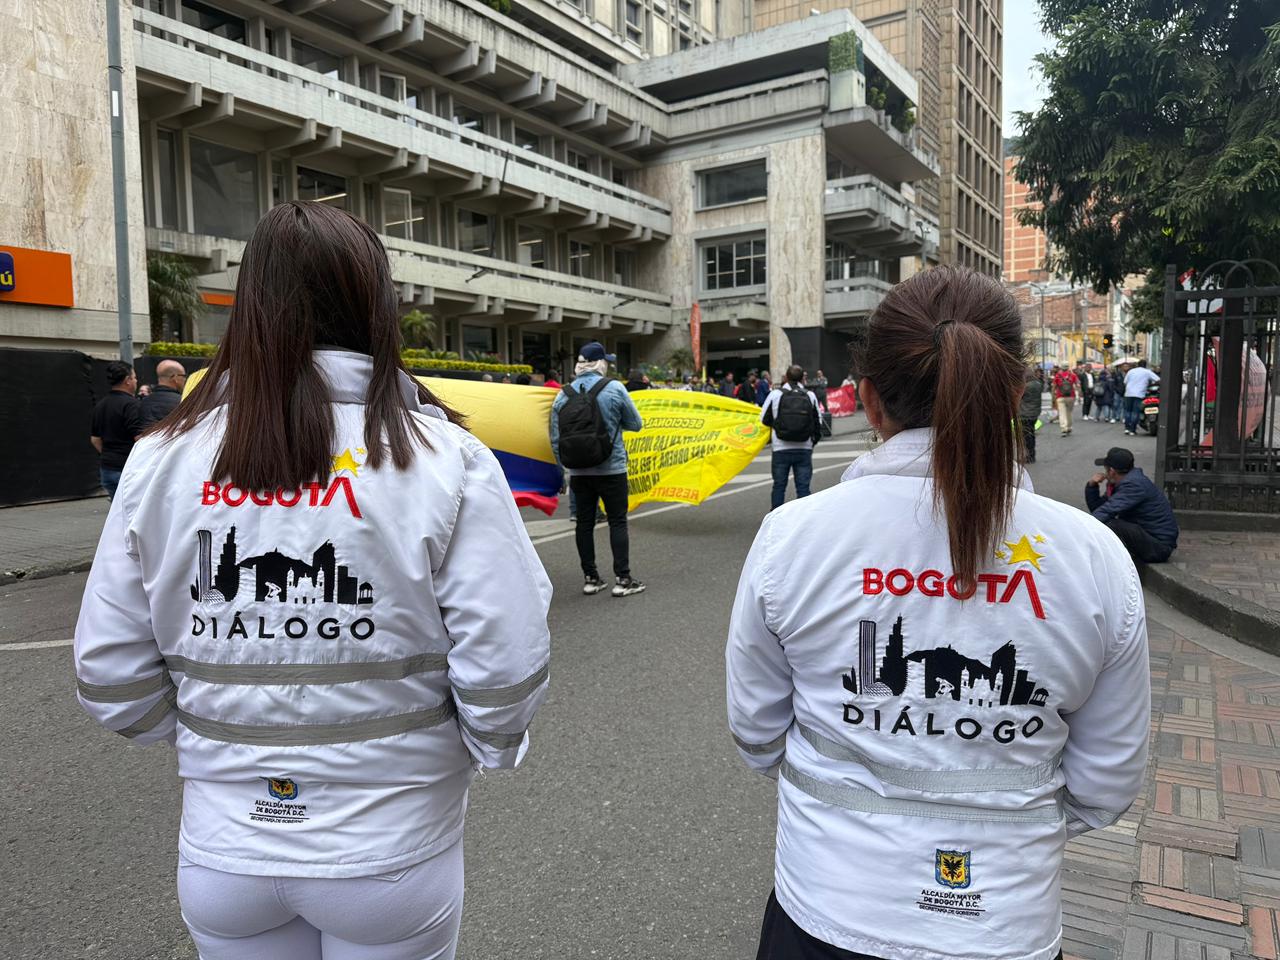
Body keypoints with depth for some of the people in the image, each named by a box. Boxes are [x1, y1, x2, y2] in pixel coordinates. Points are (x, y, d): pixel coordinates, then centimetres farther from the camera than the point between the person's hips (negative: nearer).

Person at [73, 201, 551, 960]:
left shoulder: (162, 460, -9)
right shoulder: (443, 457, -18)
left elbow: (110, 674, -3)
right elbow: (504, 666, -19)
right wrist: (491, 745, 2)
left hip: (222, 852, 3)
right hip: (389, 853, -2)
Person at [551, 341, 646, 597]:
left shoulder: (563, 395, 1)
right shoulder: (614, 388, -9)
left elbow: (555, 438, 4)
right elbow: (635, 424, 0)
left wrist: (564, 466, 14)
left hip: (578, 472, 3)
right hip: (611, 470, -3)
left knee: (584, 522, 10)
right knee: (617, 521, 4)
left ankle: (590, 578, 16)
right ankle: (622, 579, 5)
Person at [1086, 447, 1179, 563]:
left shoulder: (1135, 484, -21)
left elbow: (1106, 511, -30)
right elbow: (1097, 508, 13)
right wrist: (1092, 486, -1)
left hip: (1159, 546, -10)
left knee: (1110, 526, -30)